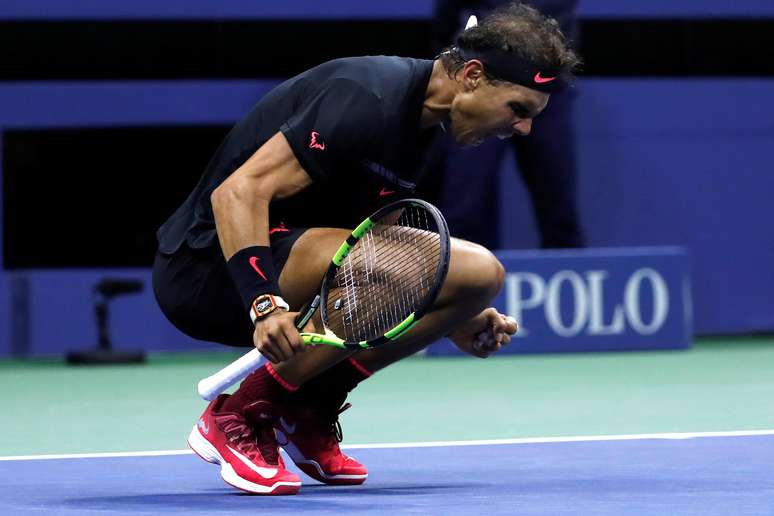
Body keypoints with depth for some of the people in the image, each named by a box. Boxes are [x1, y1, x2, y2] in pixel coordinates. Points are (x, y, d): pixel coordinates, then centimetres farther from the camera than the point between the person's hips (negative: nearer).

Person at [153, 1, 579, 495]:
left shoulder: (419, 123, 11)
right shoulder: (368, 98, -20)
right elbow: (237, 192, -26)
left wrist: (455, 321, 6)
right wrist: (264, 304, -38)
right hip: (206, 266, -10)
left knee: (478, 273, 2)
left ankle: (308, 411, 5)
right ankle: (238, 418, -19)